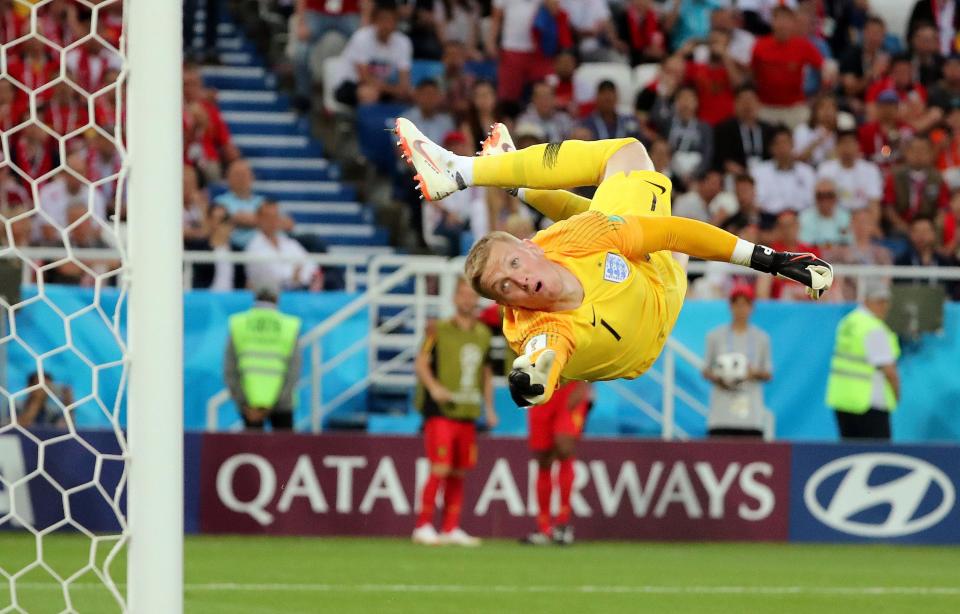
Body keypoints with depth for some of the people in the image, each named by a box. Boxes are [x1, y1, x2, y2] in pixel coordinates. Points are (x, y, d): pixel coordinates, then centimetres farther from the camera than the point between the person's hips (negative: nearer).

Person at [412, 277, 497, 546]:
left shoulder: (483, 334, 14)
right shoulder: (439, 330, -2)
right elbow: (421, 362, -6)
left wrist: (489, 407, 17)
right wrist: (433, 386, -23)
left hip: (468, 413, 6)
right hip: (441, 411, -6)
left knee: (458, 473, 7)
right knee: (440, 469, -13)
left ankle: (451, 529, 13)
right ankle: (423, 526, -6)